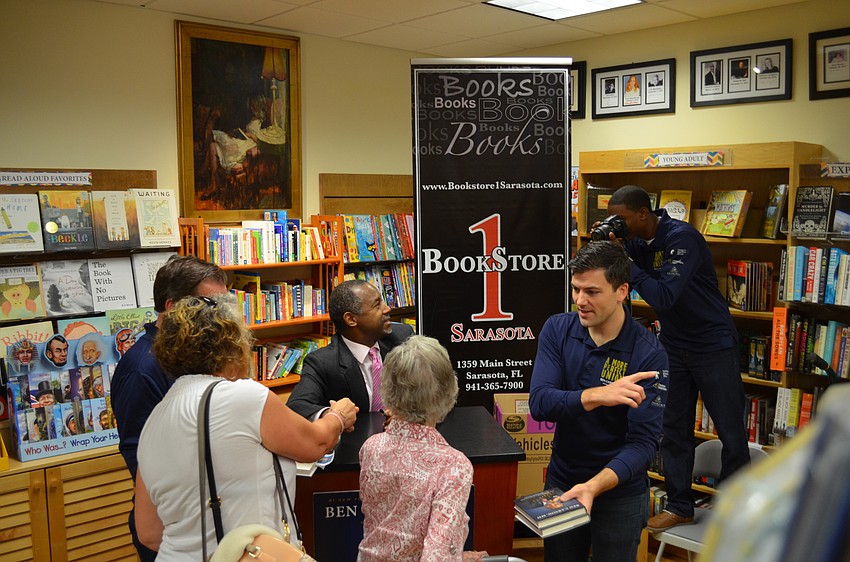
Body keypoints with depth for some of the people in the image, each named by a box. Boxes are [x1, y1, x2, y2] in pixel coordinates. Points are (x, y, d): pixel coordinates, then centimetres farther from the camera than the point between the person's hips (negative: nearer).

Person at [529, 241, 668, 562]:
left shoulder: (648, 354, -19)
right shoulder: (557, 330, -9)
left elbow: (643, 442, -22)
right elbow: (539, 403, -19)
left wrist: (594, 487, -37)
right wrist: (597, 395, -37)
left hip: (620, 491, -3)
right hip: (561, 481, 3)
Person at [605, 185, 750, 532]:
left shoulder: (682, 238, -23)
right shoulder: (636, 241, -1)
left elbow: (664, 297, -32)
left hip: (713, 344, -7)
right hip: (673, 344, 7)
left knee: (731, 431, 4)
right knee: (673, 429, 11)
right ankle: (679, 506, 23)